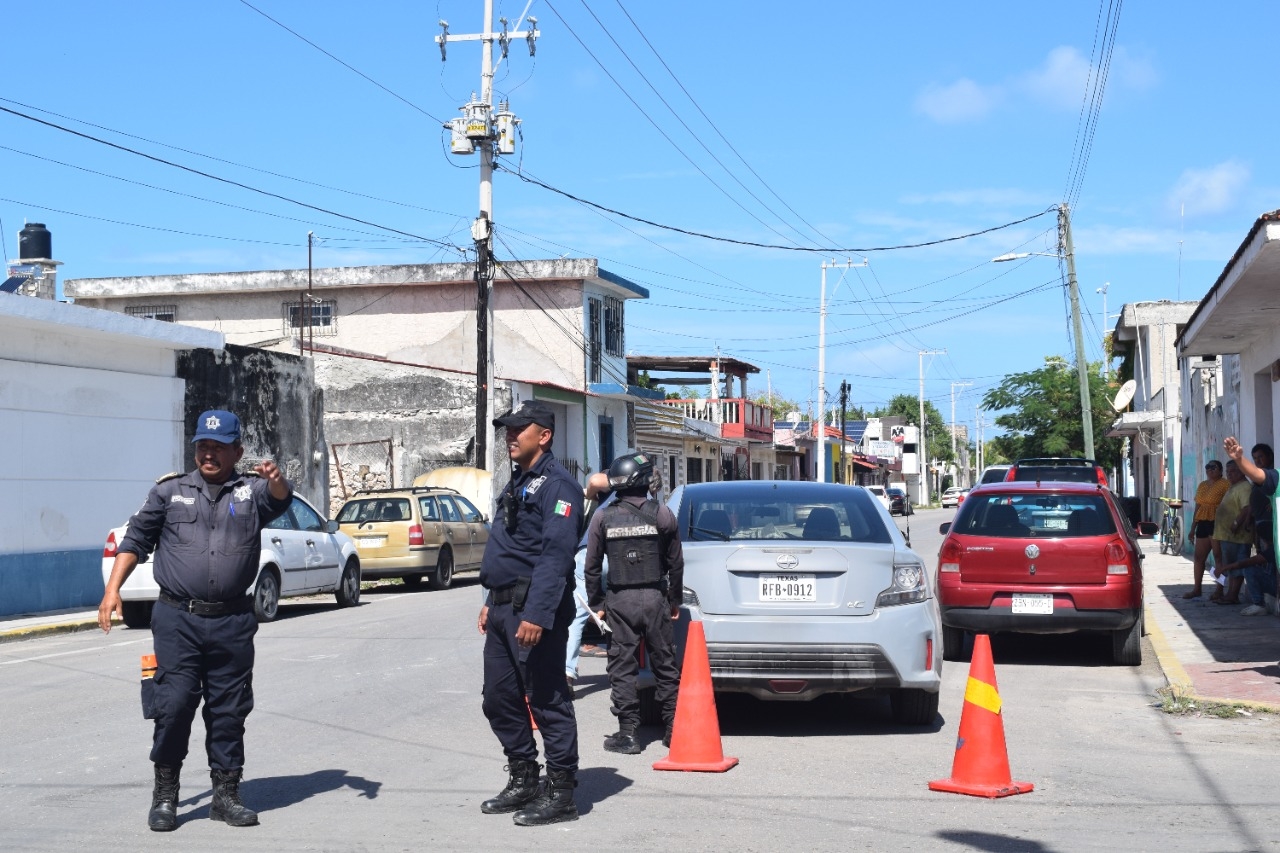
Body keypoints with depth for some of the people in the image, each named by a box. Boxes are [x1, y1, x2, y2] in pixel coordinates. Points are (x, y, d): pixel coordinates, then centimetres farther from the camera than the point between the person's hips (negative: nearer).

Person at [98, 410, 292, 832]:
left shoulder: (251, 491, 8)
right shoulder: (170, 491, 9)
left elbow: (278, 500, -13)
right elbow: (136, 540, 12)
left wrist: (276, 480, -37)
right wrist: (112, 589, 1)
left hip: (232, 623, 1)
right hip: (177, 619, -1)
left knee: (229, 710, 6)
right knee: (173, 703, -5)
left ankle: (226, 793, 17)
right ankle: (165, 794, 10)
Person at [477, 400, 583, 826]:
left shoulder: (557, 485, -13)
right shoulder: (517, 482, 19)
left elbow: (555, 555, -22)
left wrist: (536, 615, -28)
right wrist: (491, 601, 21)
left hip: (533, 611, -10)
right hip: (503, 608, 10)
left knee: (547, 702, -4)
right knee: (499, 699, 14)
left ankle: (560, 794, 2)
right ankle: (523, 781, 25)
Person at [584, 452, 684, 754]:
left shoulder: (603, 518, -1)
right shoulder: (661, 514, -2)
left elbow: (592, 567, 2)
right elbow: (675, 563, 3)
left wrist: (596, 603, 12)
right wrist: (675, 600, 14)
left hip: (620, 601, -1)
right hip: (655, 598, 1)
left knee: (622, 668, 4)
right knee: (664, 664, 9)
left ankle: (628, 733, 2)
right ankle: (673, 727, 11)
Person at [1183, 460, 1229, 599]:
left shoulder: (1225, 484, -6)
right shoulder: (1202, 485, 18)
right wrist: (1193, 528, 20)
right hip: (1203, 524, 8)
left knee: (1219, 557, -5)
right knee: (1199, 557, 9)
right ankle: (1196, 589, 16)